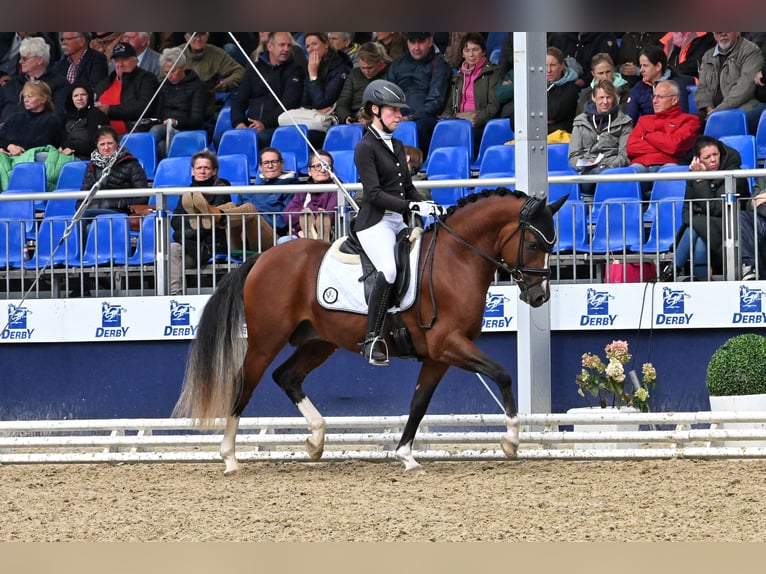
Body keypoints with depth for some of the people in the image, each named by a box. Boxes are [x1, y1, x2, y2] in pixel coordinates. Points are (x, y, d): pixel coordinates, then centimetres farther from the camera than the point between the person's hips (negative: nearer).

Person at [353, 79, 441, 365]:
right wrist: (413, 206, -22)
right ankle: (372, 339, -28)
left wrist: (430, 207, 6)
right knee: (389, 270, -30)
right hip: (374, 222, -9)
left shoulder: (397, 146, 18)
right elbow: (374, 193, -16)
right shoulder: (366, 147, -7)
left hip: (398, 223, 9)